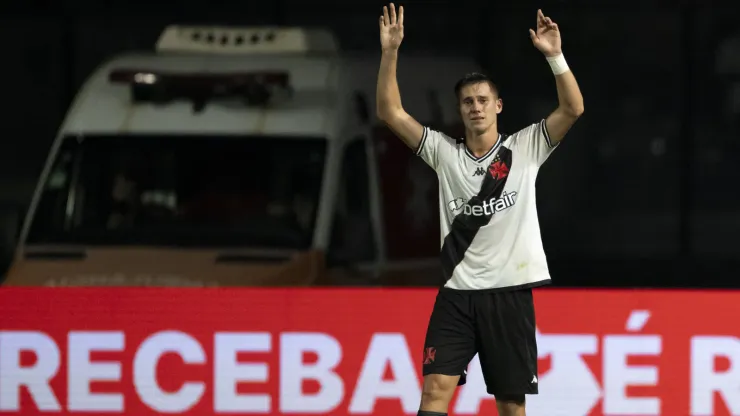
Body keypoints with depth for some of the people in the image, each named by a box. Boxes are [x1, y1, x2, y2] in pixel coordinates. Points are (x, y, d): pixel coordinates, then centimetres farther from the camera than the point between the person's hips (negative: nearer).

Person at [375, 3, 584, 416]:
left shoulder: (525, 148, 3)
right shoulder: (445, 152, 7)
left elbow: (573, 109, -8)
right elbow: (391, 113, 1)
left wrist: (555, 56, -20)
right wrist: (390, 53, -9)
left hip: (510, 290, -1)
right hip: (457, 291, 1)